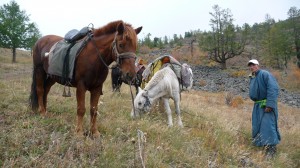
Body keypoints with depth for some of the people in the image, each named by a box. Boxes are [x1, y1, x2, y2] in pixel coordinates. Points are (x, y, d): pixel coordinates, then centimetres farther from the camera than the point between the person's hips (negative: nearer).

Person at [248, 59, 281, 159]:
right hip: (257, 105, 9)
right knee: (257, 125, 12)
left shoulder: (265, 74, -12)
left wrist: (269, 104, -27)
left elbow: (273, 89, -21)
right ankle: (261, 143, 28)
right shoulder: (252, 78, 15)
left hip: (267, 105, -8)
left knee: (267, 124, -13)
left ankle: (271, 147, -9)